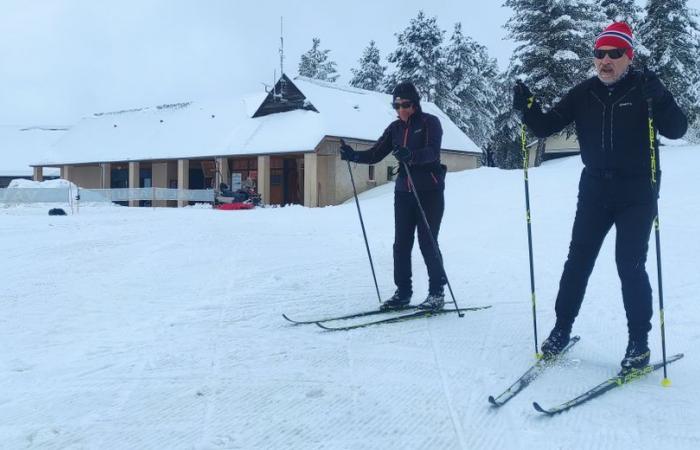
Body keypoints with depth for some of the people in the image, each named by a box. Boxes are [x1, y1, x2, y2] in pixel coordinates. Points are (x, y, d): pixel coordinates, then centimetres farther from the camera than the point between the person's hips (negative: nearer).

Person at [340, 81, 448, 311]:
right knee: (401, 243, 3)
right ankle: (403, 292, 13)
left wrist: (410, 155, -41)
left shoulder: (430, 122, -5)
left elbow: (432, 152, -21)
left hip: (430, 191, -5)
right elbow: (375, 154, 5)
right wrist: (354, 156, -14)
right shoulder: (395, 128, 11)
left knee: (427, 243, -4)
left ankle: (437, 292, 8)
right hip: (404, 191, 5)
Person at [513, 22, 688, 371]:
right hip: (594, 191, 3)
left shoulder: (644, 88, -6)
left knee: (630, 266, -5)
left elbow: (676, 130, -15)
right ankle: (562, 329, 17)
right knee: (578, 261, 5)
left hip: (637, 194, -3)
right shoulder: (584, 94, 2)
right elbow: (546, 127, 2)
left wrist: (660, 100, -32)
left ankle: (639, 343, 8)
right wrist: (527, 108, -17)